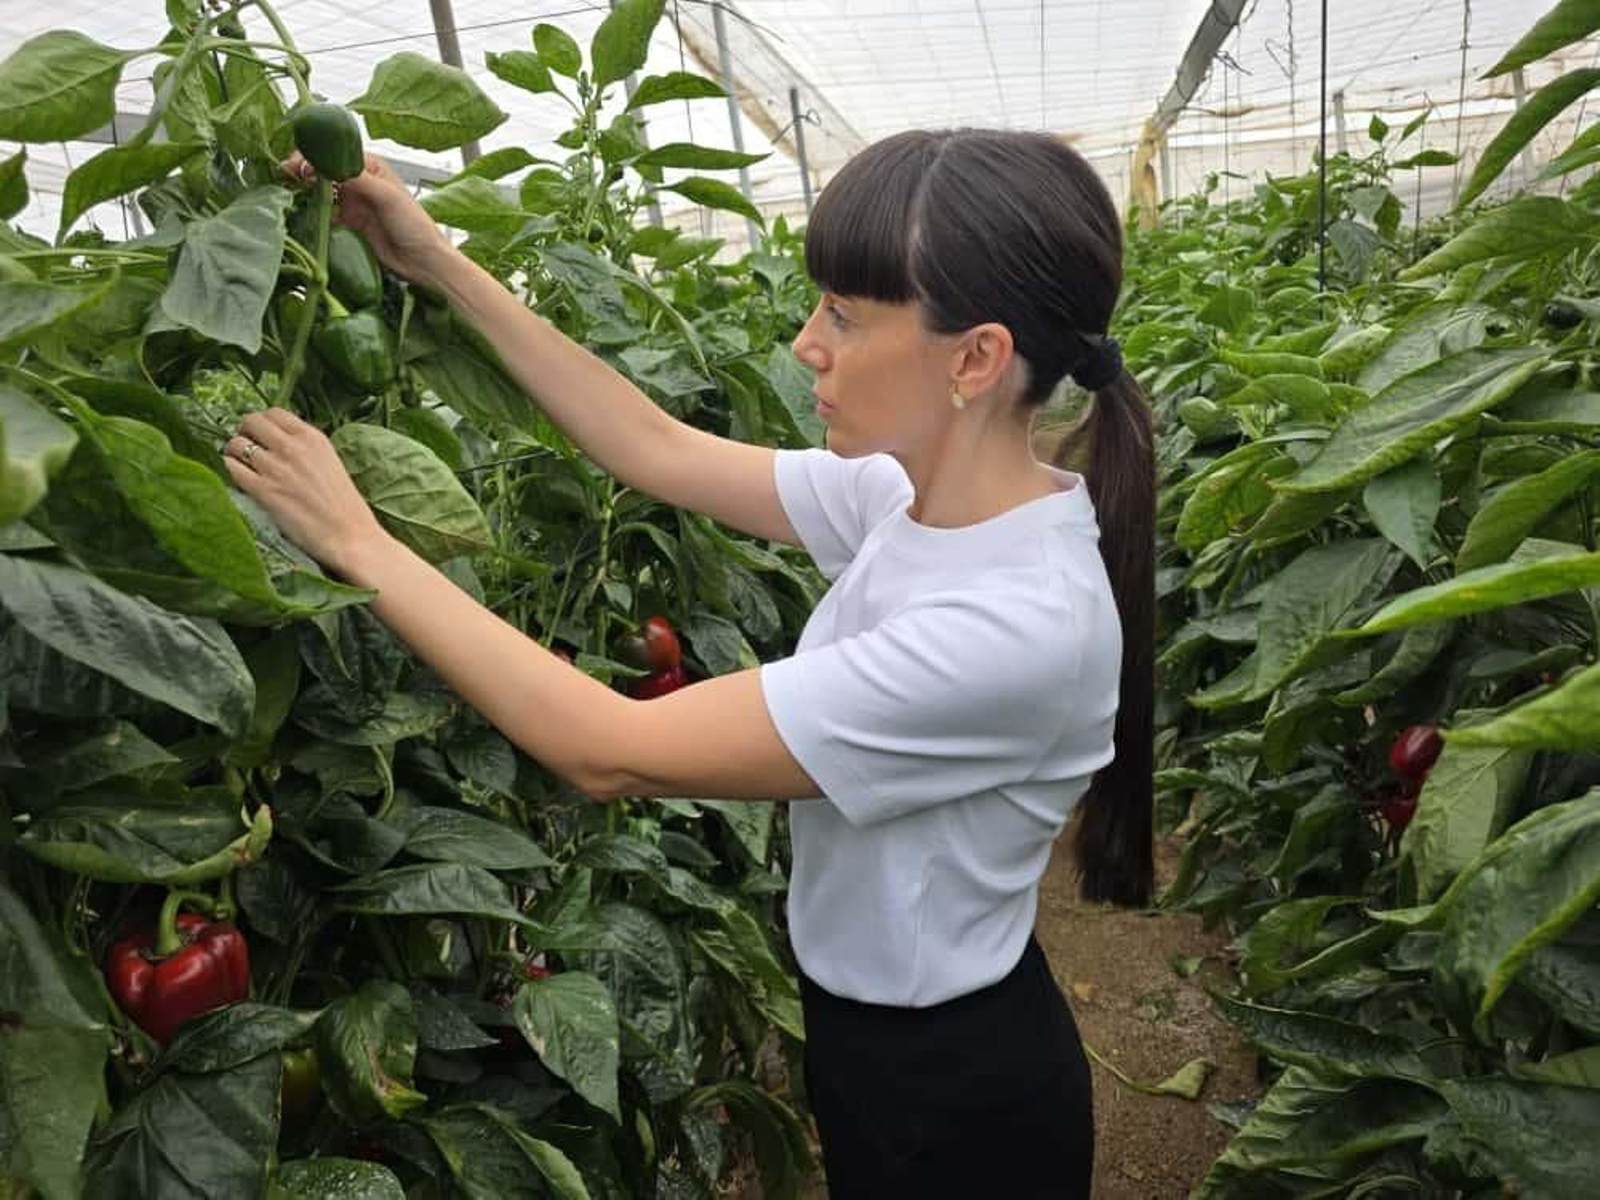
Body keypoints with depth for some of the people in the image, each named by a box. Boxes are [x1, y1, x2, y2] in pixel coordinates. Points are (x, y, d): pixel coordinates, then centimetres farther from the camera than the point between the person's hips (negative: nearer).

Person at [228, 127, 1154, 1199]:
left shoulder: (1018, 624, -35)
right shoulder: (917, 493, -10)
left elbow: (611, 752, -32)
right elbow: (661, 451, -1)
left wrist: (355, 539, -24)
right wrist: (442, 267, -2)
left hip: (954, 1095, -7)